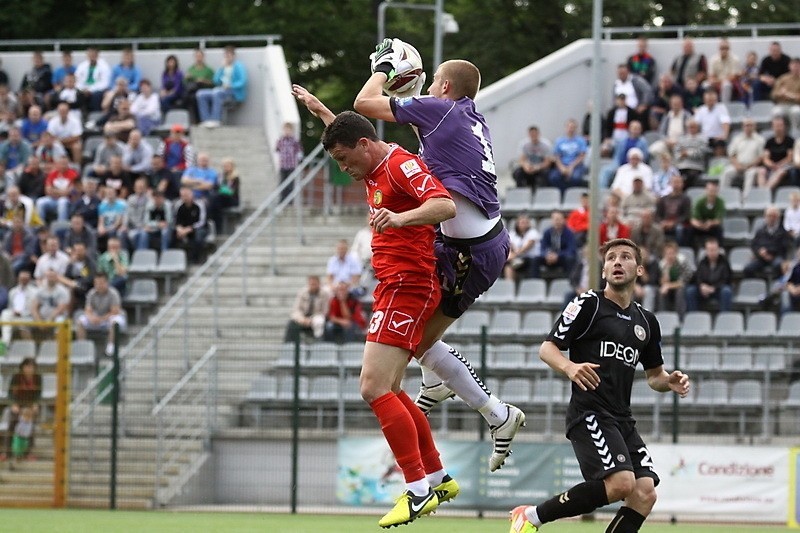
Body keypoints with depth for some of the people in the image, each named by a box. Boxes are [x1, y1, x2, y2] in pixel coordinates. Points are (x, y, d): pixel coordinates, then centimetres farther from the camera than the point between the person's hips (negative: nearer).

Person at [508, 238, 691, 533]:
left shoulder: (646, 321, 17)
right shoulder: (588, 305, -1)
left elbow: (654, 375, 27)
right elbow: (547, 348, -4)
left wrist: (670, 381, 3)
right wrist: (569, 367, -25)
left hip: (622, 418, 7)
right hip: (589, 412, -7)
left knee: (645, 493, -8)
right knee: (621, 483, -25)